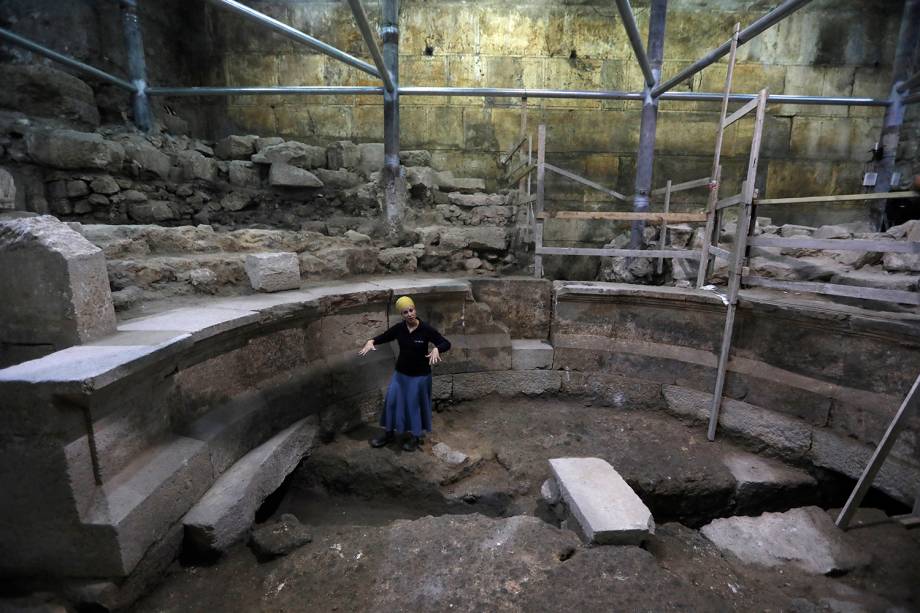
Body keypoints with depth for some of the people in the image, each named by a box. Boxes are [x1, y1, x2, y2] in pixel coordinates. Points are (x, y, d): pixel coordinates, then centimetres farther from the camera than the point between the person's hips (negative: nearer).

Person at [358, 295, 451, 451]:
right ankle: (389, 433, 36)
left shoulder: (426, 329, -19)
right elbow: (383, 337, 6)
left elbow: (446, 344, -19)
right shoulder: (399, 328, -8)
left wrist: (436, 349, -40)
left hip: (420, 375, -4)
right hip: (401, 373, 4)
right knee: (392, 402, 13)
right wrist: (371, 342, -14)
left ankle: (415, 437, 33)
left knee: (415, 405, 10)